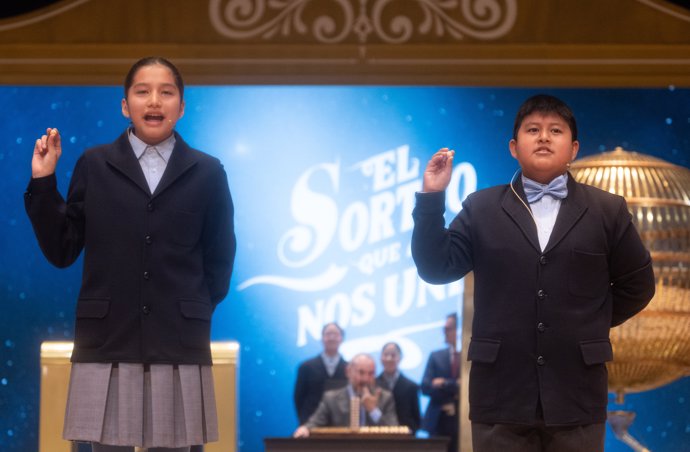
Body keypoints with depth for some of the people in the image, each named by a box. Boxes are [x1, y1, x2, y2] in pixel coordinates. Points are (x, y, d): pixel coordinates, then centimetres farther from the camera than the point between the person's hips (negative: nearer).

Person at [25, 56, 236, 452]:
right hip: (107, 343, 0)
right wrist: (43, 183, -2)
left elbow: (220, 257, 14)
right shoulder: (94, 166, 6)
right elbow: (61, 251, 4)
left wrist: (198, 310, 5)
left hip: (179, 345, 0)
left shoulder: (207, 173, 8)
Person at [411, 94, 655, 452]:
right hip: (500, 391, 0)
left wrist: (591, 325, 9)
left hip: (575, 393, 0)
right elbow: (436, 268, 1)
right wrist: (431, 198, -6)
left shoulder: (607, 211, 7)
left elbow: (636, 286, 13)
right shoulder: (481, 208, 7)